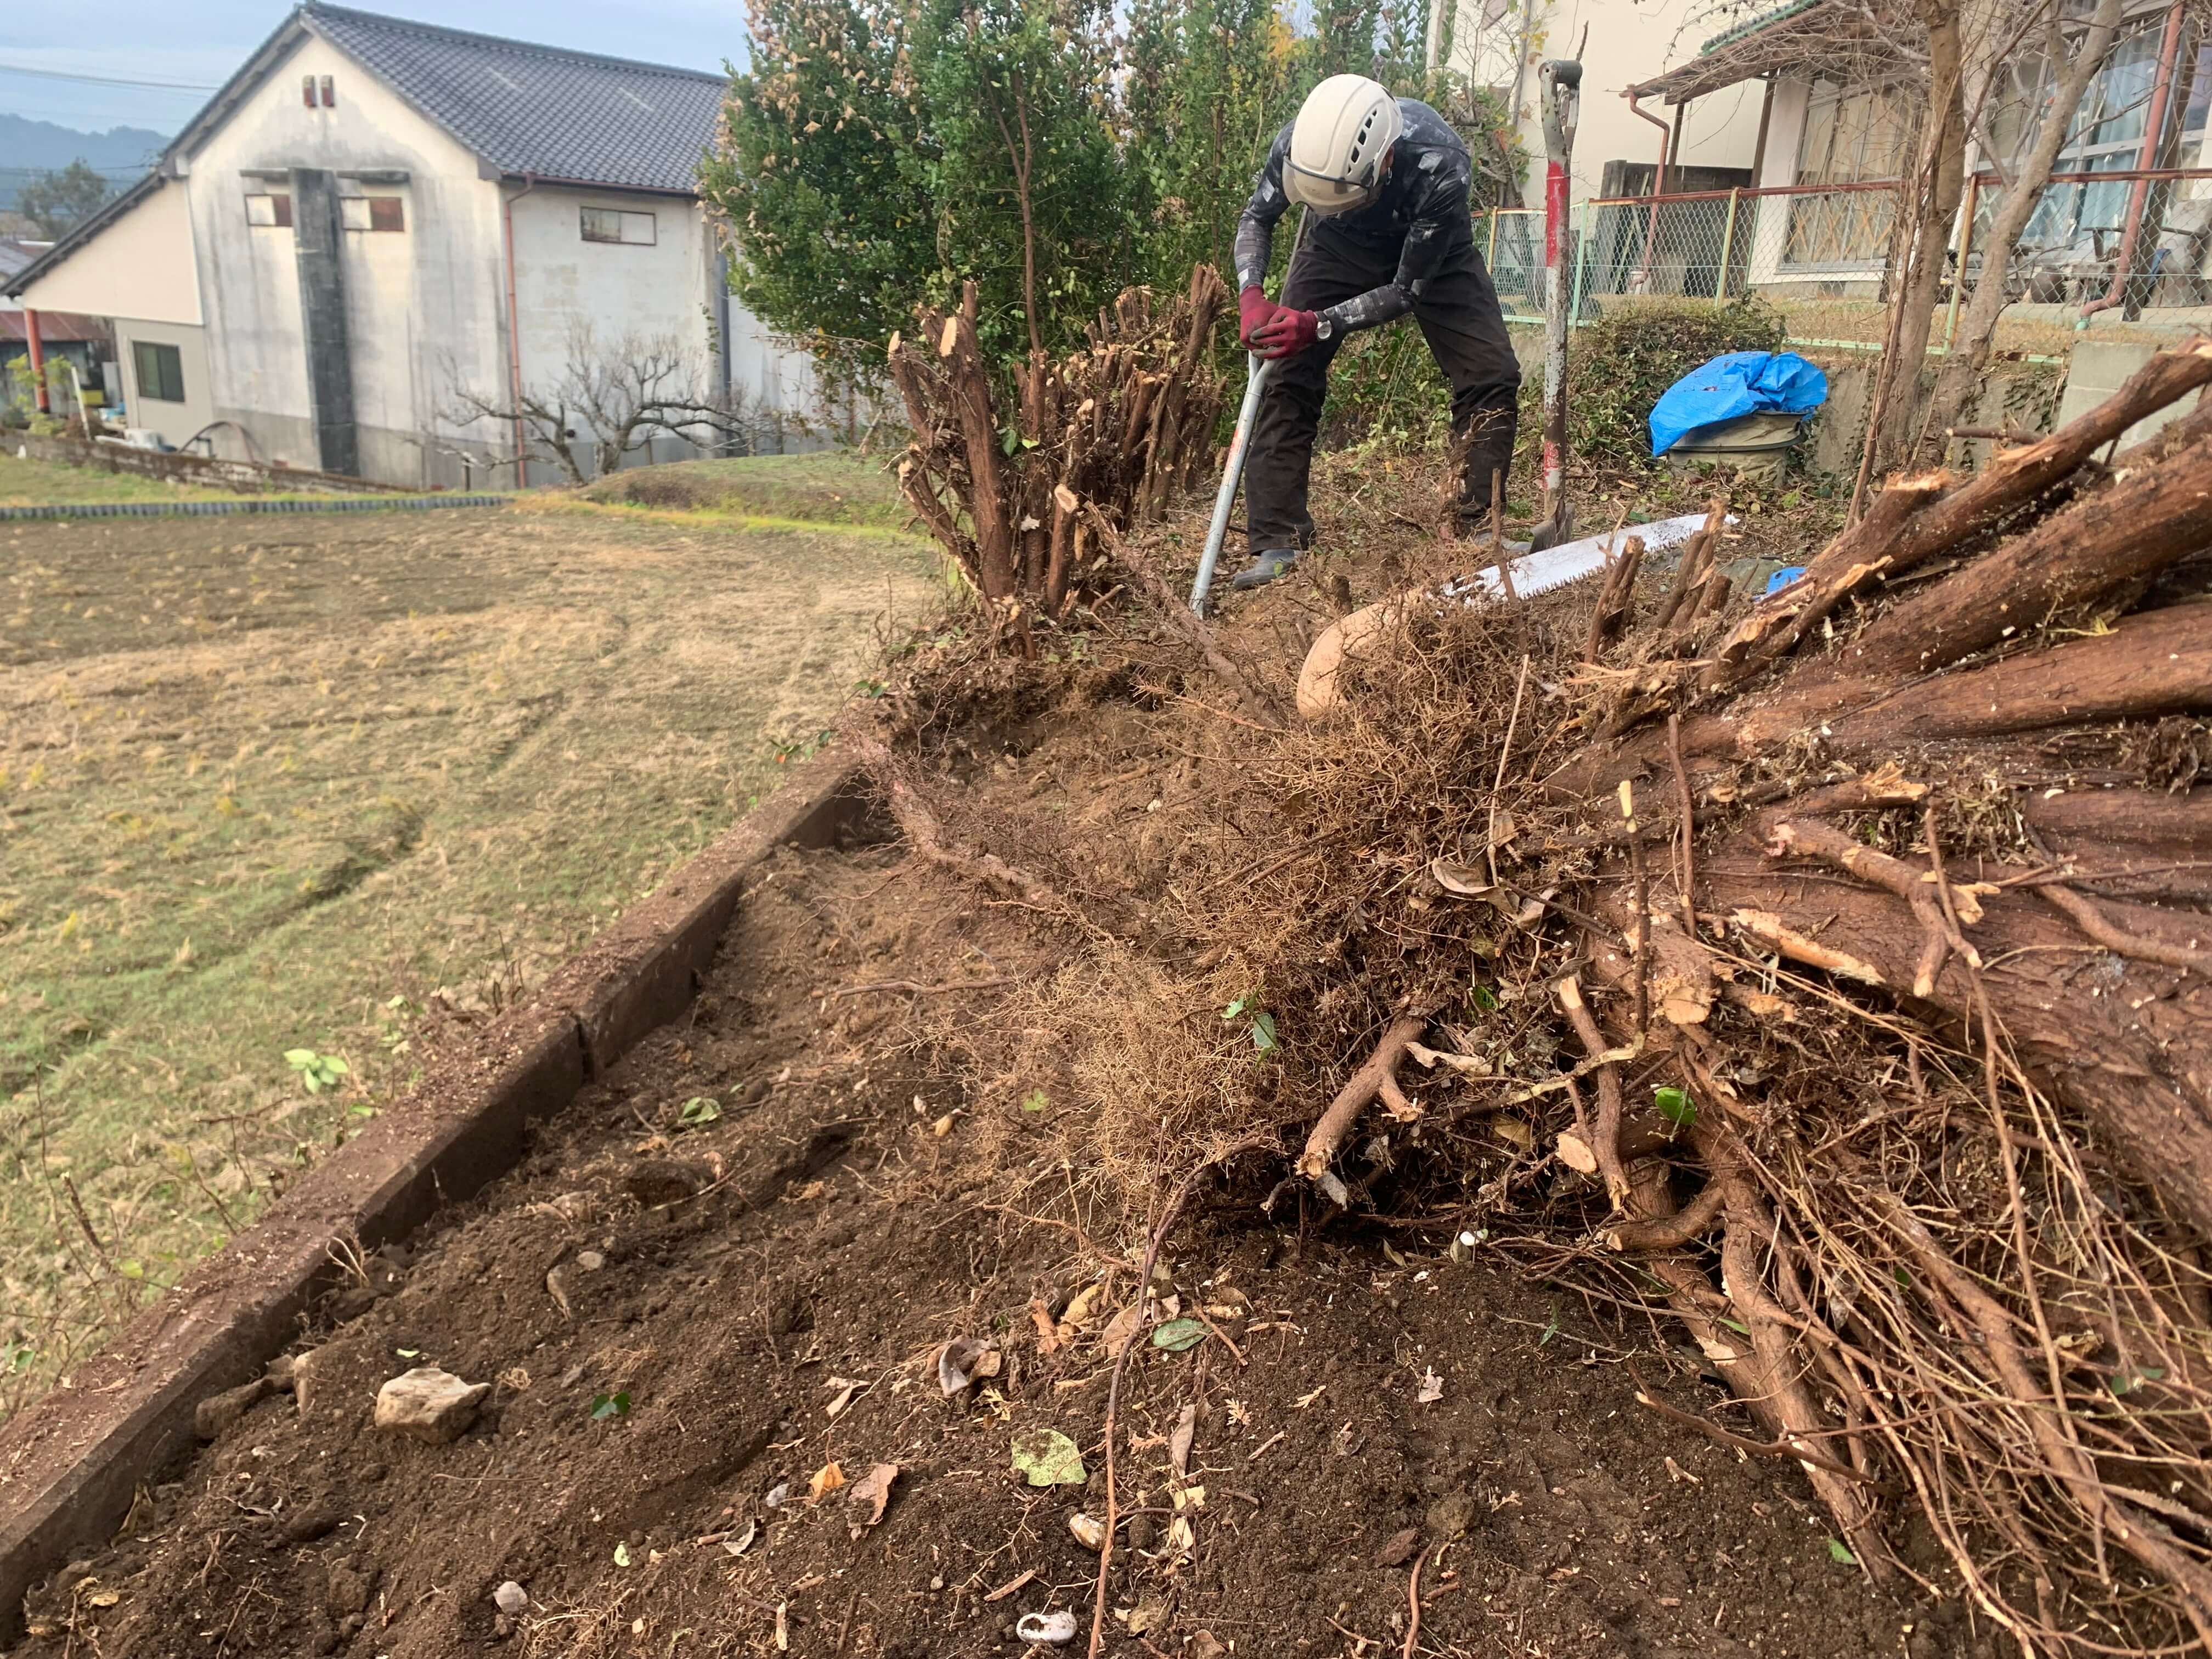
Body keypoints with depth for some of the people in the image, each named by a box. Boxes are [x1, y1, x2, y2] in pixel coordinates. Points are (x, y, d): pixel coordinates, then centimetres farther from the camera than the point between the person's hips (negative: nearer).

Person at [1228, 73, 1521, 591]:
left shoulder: (1439, 167, -40)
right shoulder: (1297, 145, -32)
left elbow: (1408, 290, -29)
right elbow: (1256, 218, -10)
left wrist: (1319, 326, -39)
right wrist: (1252, 295, -28)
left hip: (1431, 253, -1)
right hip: (1340, 246, 2)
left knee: (1492, 376, -13)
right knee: (1288, 379, -13)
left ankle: (1480, 529, 0)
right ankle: (1276, 545, -11)